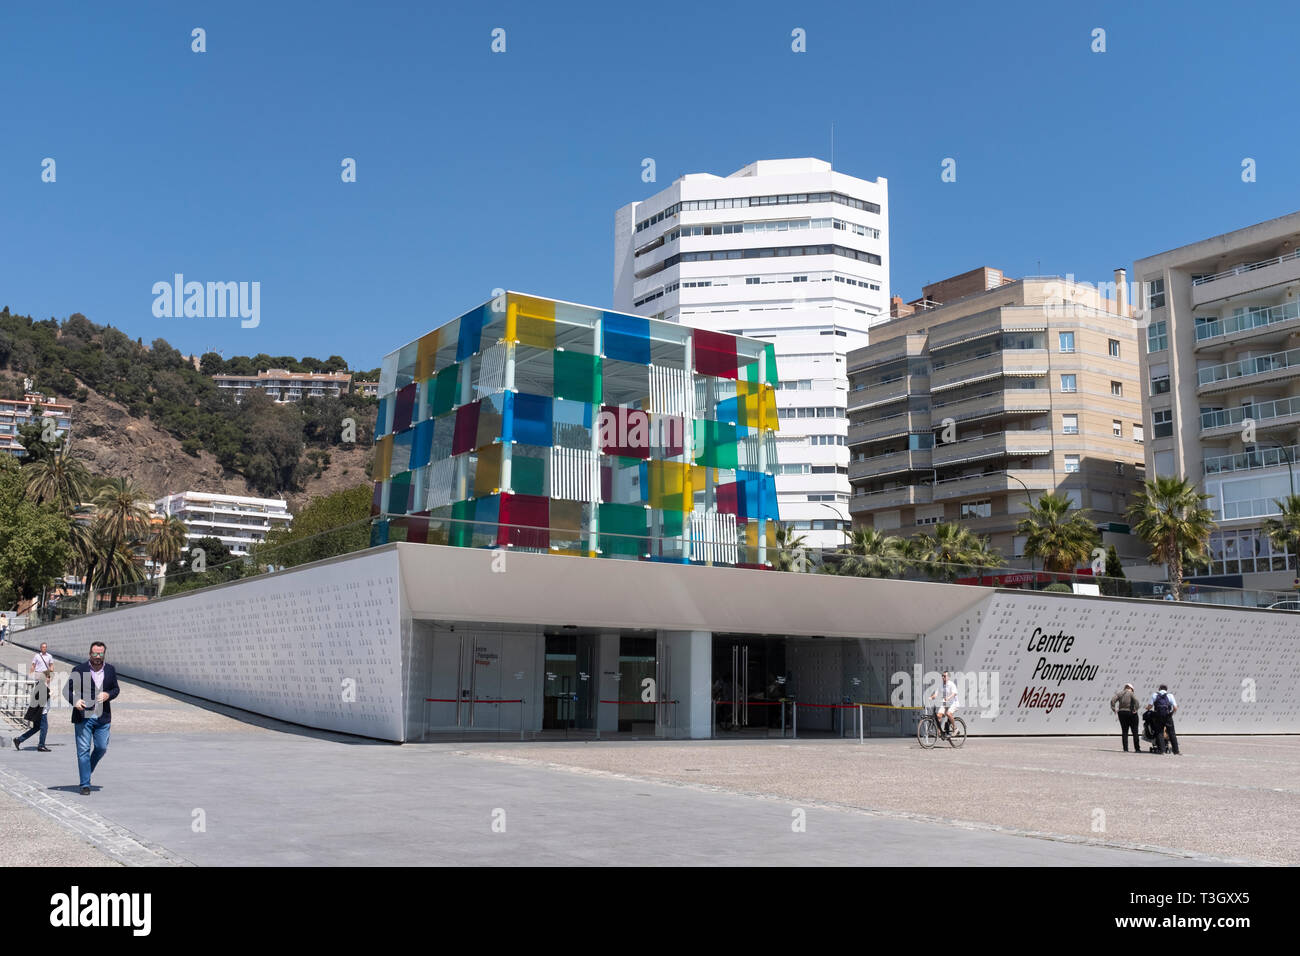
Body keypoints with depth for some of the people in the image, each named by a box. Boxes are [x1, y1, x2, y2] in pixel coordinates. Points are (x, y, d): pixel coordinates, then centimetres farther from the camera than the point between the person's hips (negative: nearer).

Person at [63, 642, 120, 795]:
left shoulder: (110, 670, 7)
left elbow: (116, 689, 16)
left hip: (102, 717, 3)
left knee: (102, 748, 6)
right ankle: (85, 784, 3)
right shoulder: (79, 670, -3)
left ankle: (87, 770, 34)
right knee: (83, 750, -2)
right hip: (83, 716, -3)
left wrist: (108, 694, -7)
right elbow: (67, 690, -1)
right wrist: (74, 701, -20)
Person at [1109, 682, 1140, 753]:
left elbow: (1113, 700, -2)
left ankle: (1125, 749, 4)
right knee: (1135, 732, 4)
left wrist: (1113, 709, 0)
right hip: (1130, 712, -4)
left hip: (1121, 713, 4)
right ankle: (1137, 749, 4)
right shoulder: (1131, 694, -4)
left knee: (1124, 732, 8)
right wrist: (1135, 709, -15)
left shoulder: (1120, 694, 8)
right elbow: (1136, 700, -21)